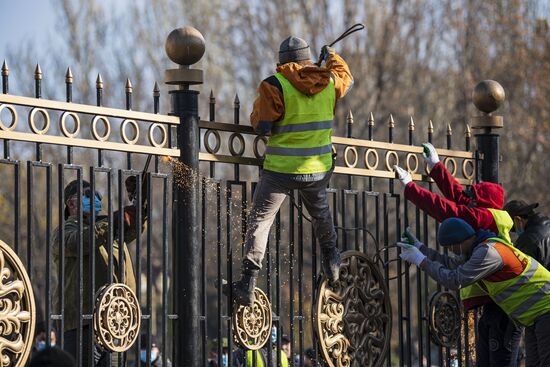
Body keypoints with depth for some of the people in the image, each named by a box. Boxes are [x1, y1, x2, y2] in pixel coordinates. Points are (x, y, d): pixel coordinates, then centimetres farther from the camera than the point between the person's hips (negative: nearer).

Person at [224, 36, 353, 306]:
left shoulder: (275, 86, -15)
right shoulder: (329, 82, 0)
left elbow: (261, 126, -14)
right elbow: (346, 78, 24)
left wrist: (261, 104, 7)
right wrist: (332, 57, 43)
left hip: (281, 170, -4)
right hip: (318, 169, 4)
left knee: (259, 221, 2)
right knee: (320, 214, 30)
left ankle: (248, 283, -7)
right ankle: (331, 263, 48)